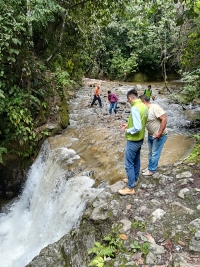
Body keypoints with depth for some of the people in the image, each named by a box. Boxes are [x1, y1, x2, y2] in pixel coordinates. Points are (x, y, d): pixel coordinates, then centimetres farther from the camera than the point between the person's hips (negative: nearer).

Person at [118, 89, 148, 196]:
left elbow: (137, 128, -32)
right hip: (140, 139, 9)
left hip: (133, 141, -9)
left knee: (129, 164, 2)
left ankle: (130, 188, 12)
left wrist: (128, 131, -15)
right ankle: (134, 179, 40)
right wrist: (128, 124, 12)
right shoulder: (144, 106, 3)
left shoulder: (135, 108, -27)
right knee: (136, 161, 23)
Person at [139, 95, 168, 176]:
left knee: (155, 154, 5)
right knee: (151, 153, 20)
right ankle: (150, 167, 37)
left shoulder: (155, 107, -24)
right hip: (150, 135, 8)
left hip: (159, 136, -8)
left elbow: (164, 119, -27)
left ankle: (151, 170, 19)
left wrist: (159, 133, -27)